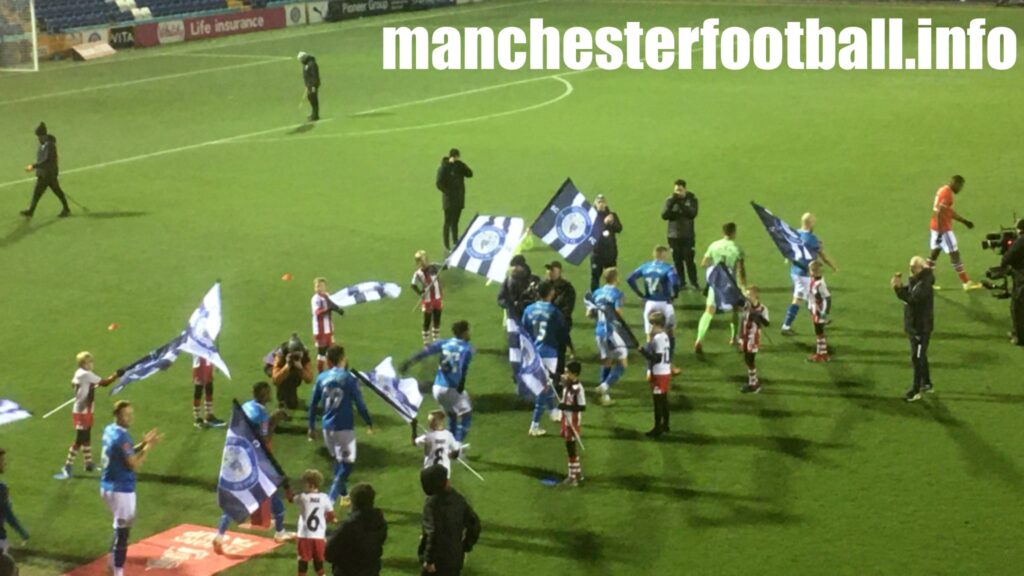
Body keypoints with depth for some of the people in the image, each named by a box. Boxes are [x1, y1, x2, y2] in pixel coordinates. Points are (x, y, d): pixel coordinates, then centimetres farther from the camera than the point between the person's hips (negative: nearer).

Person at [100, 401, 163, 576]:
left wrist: (142, 444, 7)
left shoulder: (109, 430, 7)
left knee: (120, 527, 25)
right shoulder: (122, 437, -22)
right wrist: (149, 448, -15)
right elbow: (134, 465, -23)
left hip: (108, 486, 10)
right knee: (122, 531, -3)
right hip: (121, 489, -10)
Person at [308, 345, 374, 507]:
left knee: (338, 461, 23)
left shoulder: (321, 378, 2)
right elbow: (359, 403, -9)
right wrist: (369, 423, 2)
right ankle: (329, 500, -10)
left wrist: (312, 426, 16)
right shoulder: (348, 378, -11)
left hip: (328, 427, 5)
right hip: (344, 427, -5)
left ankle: (344, 495, 34)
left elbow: (313, 404, 6)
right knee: (347, 463, 2)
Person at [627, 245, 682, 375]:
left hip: (649, 304, 4)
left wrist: (640, 294, 6)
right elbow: (675, 282, -27)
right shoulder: (667, 268, -11)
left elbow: (630, 279, 1)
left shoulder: (645, 266, 4)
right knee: (670, 334, 15)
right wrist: (675, 295, -9)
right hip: (664, 304, -4)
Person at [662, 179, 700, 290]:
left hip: (688, 235, -2)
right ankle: (681, 283, 14)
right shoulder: (670, 200, 1)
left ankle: (694, 283, 7)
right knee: (677, 260, 5)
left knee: (689, 260, -4)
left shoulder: (691, 199, -3)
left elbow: (692, 214, -17)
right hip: (673, 236, 2)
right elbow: (664, 215, -10)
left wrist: (681, 203, -24)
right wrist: (672, 202, -21)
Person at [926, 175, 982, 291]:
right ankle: (966, 283, -1)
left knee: (935, 252, 13)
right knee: (954, 253, -5)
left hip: (936, 227, 10)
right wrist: (940, 232, -26)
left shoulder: (943, 190, 13)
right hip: (943, 228, -10)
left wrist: (964, 221, 23)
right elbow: (939, 213, -24)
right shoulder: (946, 194, -19)